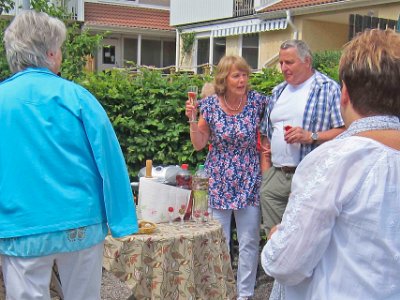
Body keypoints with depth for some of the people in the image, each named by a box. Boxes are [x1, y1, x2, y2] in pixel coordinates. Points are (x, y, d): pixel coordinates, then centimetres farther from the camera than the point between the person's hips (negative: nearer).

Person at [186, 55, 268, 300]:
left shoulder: (257, 101, -6)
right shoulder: (210, 104, -5)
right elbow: (199, 144, 1)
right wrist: (192, 119, -12)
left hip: (249, 180, 0)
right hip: (218, 180, 0)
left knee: (249, 241, 5)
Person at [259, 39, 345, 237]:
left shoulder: (329, 89, -3)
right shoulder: (278, 92, 17)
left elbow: (345, 131, -9)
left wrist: (311, 137, -20)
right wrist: (265, 168, 12)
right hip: (274, 177, 6)